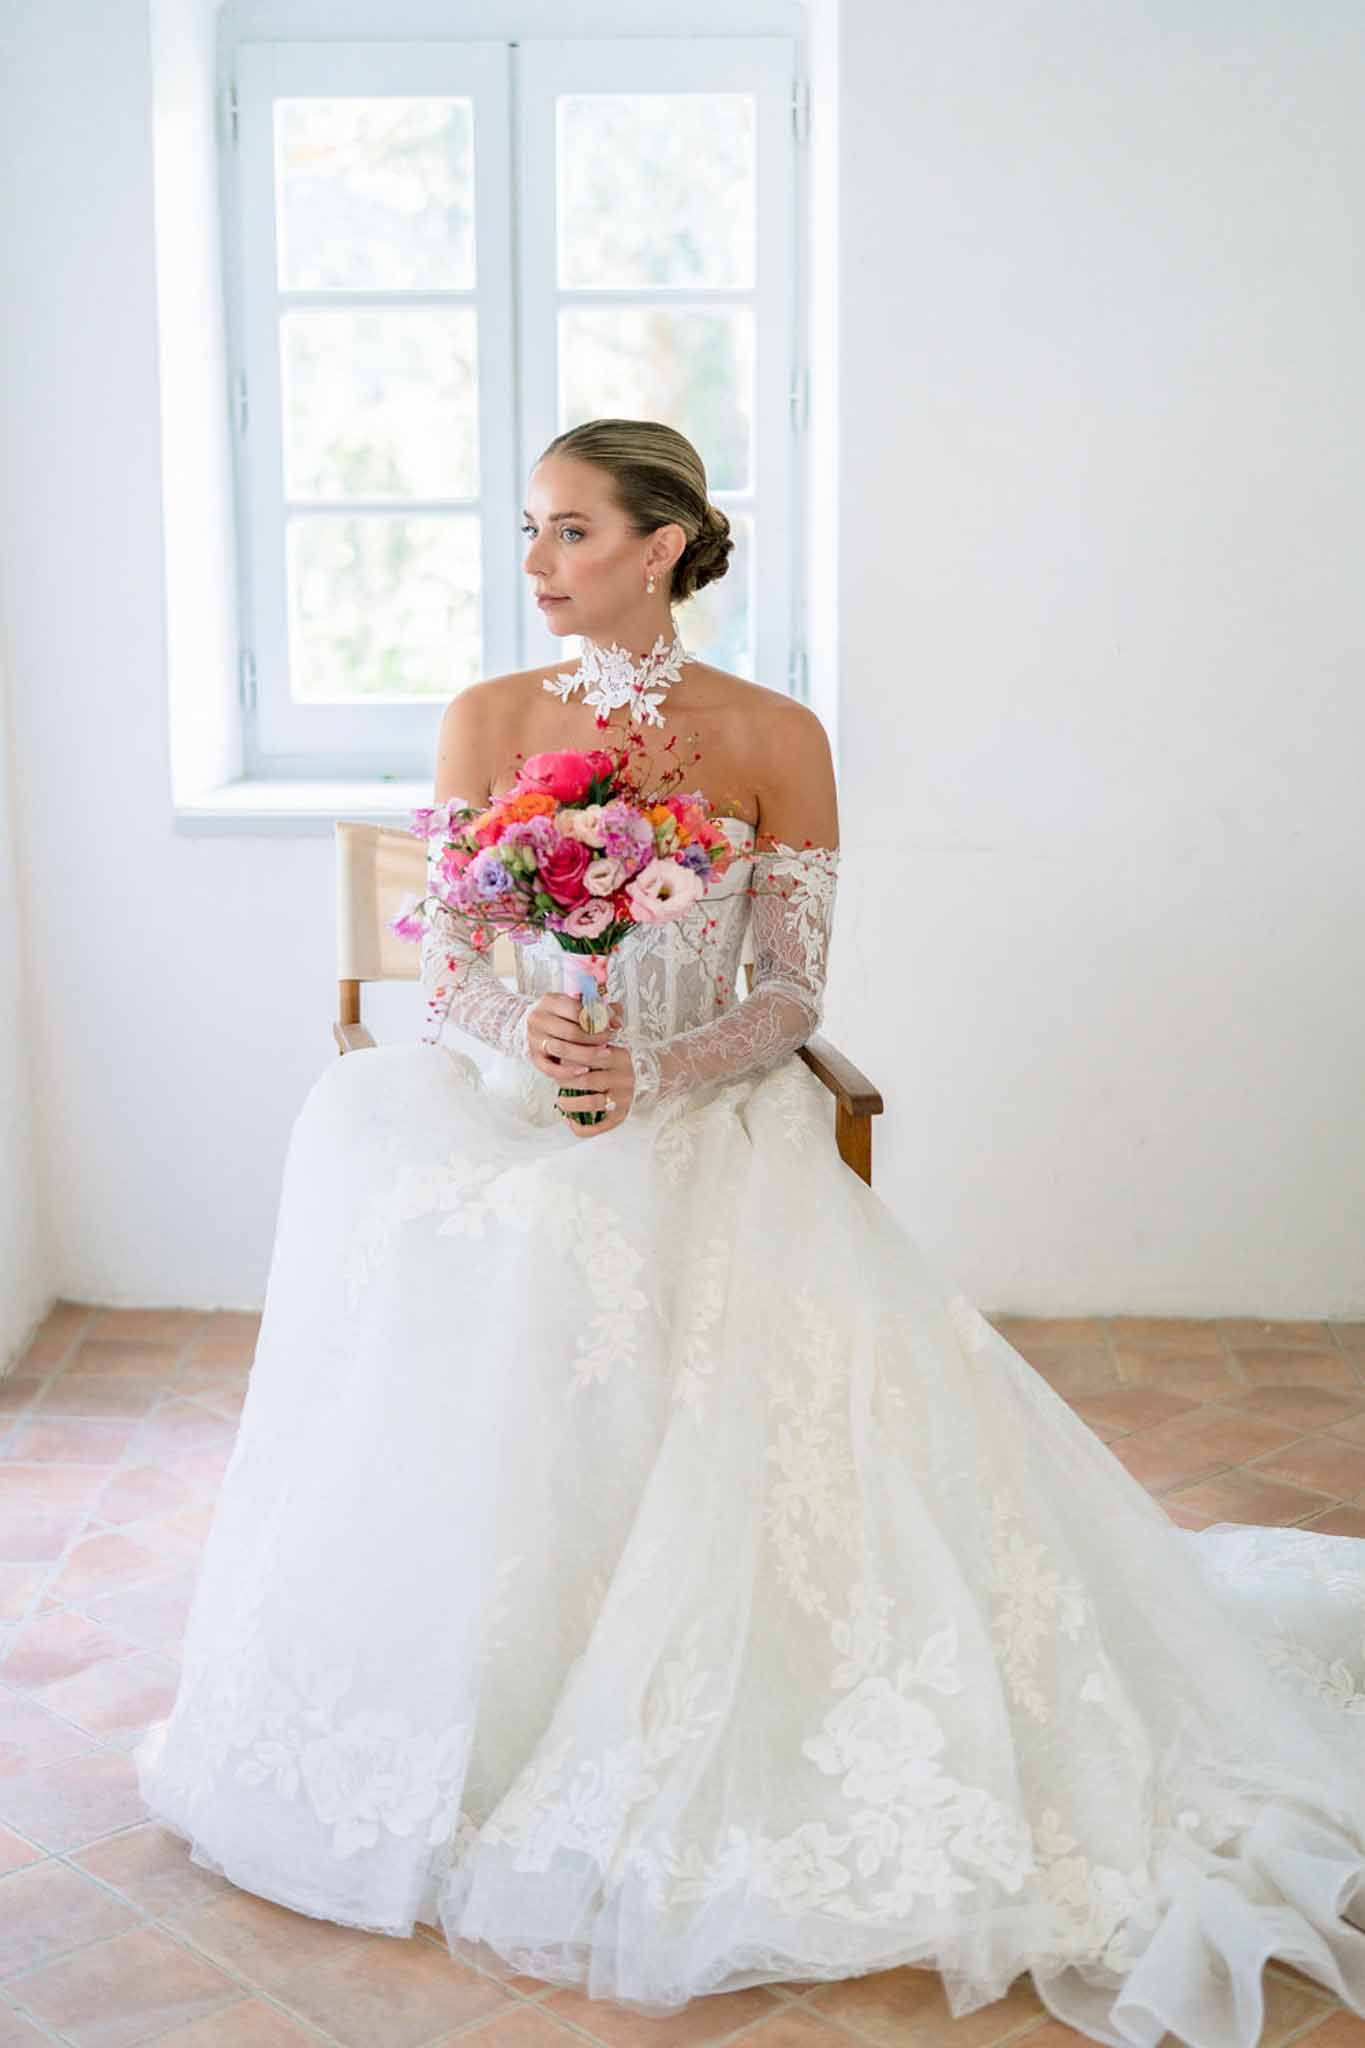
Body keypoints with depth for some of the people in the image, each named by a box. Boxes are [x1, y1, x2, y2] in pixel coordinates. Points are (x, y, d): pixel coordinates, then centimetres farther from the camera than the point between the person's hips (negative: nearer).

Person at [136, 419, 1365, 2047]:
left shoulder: (773, 739, 0)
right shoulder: (487, 720, 6)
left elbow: (793, 997, -1)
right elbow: (444, 976, 4)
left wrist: (657, 1072, -19)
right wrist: (516, 1038, -18)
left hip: (707, 1122, -2)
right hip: (513, 1104, 2)